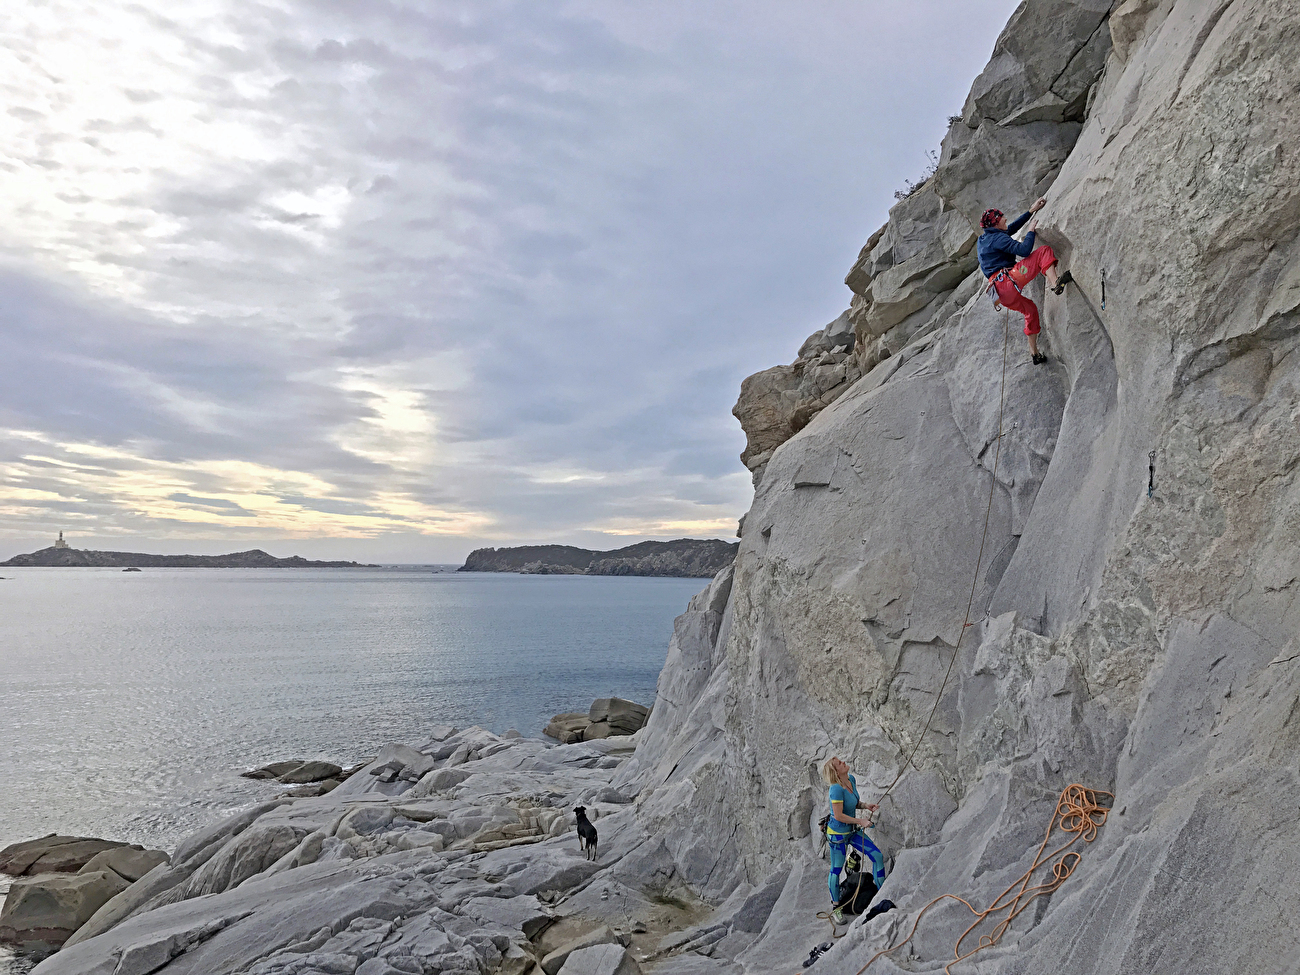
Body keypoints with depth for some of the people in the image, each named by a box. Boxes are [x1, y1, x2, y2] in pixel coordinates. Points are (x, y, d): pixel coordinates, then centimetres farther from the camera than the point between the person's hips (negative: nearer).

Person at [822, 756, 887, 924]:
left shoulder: (851, 779, -3)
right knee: (836, 870, 7)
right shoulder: (836, 789, -28)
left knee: (878, 856, 4)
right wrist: (861, 821, -17)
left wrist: (866, 805, -6)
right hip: (838, 833, -8)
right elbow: (838, 816, -25)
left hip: (853, 831, 8)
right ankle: (835, 906, 26)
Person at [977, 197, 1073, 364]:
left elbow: (1012, 227, 35)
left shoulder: (984, 239, 23)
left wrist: (1031, 211, 36)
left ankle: (1034, 352, 32)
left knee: (1030, 309, 30)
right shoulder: (997, 238, -5)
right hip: (1007, 280, -9)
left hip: (1001, 293, 9)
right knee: (1043, 251, -7)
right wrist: (1031, 231, 1)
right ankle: (1056, 283, -31)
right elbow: (1024, 250, -16)